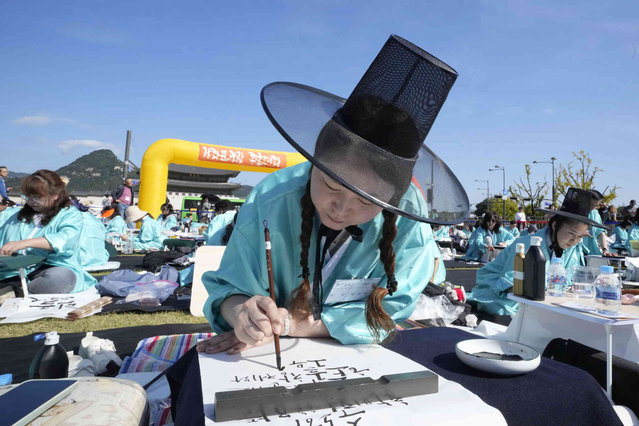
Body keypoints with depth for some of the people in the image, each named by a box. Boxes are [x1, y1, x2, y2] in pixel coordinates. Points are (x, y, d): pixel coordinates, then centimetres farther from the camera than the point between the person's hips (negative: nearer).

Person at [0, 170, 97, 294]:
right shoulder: (20, 216, 26)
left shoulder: (71, 215, 4)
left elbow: (65, 240, -16)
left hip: (51, 268, -5)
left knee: (61, 277, -40)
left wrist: (25, 243, -27)